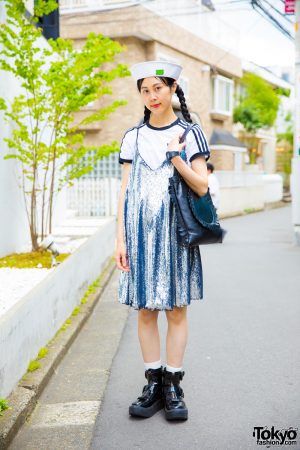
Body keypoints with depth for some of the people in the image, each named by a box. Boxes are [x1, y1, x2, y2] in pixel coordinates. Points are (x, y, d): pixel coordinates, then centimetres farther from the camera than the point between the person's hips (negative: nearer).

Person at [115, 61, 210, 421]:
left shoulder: (189, 133, 4)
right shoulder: (133, 137, 10)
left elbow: (202, 187, -1)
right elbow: (125, 191, 8)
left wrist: (176, 157, -14)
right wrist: (120, 239, 1)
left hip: (176, 230, -2)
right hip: (141, 231, 2)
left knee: (176, 309, 2)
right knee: (145, 309, 4)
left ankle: (173, 385, 11)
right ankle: (153, 383, 14)